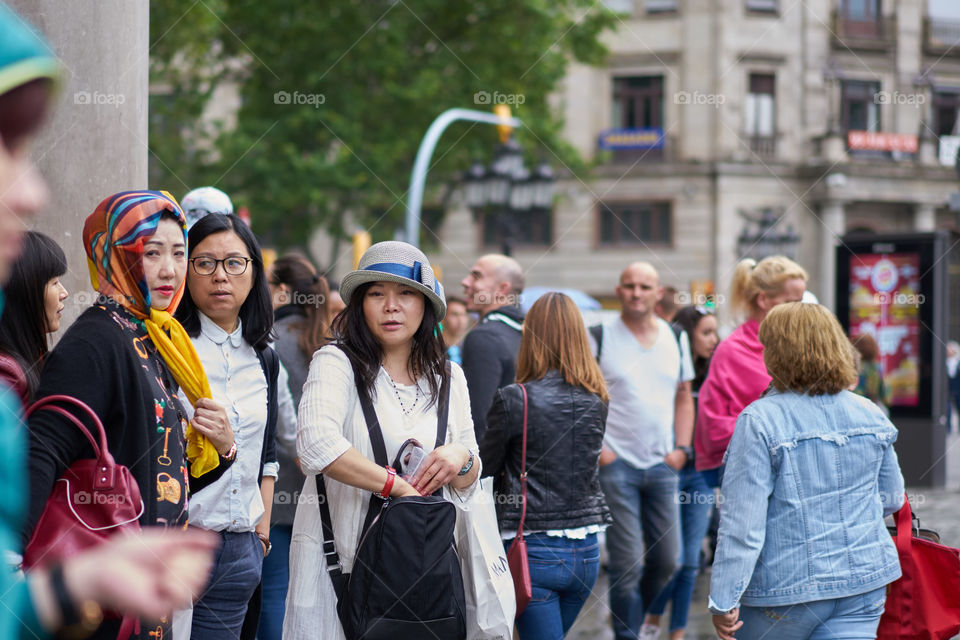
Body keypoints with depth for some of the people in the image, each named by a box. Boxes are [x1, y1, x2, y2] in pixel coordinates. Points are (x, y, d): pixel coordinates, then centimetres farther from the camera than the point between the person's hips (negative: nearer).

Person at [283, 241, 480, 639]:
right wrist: (398, 486, -21)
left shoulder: (449, 378, 12)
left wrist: (461, 458, -6)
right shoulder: (336, 363, -5)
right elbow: (316, 445, -23)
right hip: (338, 557, -4)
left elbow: (469, 483, 17)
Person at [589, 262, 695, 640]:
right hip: (616, 464, -4)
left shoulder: (675, 339, 10)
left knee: (666, 559, 8)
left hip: (662, 466, 4)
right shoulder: (599, 337, -3)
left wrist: (681, 448, 5)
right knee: (627, 562, -5)